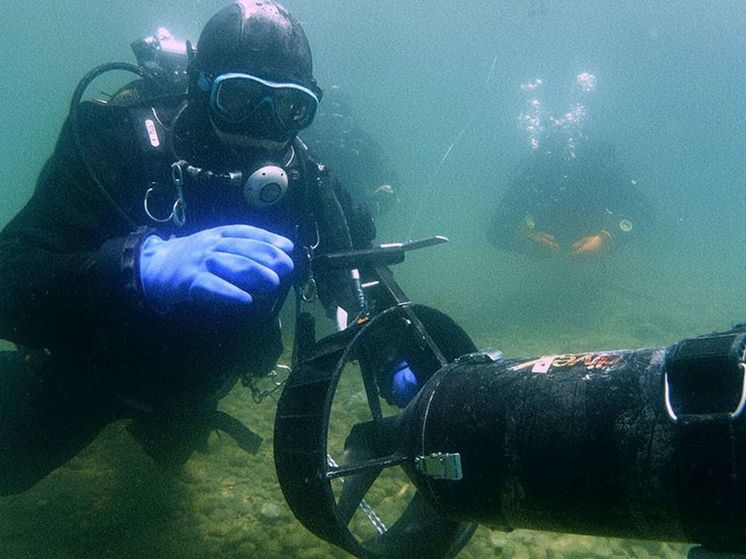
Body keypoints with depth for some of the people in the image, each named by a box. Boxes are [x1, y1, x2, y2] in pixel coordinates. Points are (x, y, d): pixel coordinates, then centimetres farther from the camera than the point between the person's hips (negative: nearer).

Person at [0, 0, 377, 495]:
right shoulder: (119, 142, -35)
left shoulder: (302, 178, -23)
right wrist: (142, 267, -63)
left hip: (190, 384, 4)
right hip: (89, 368, -3)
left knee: (171, 451, 33)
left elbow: (361, 285, -10)